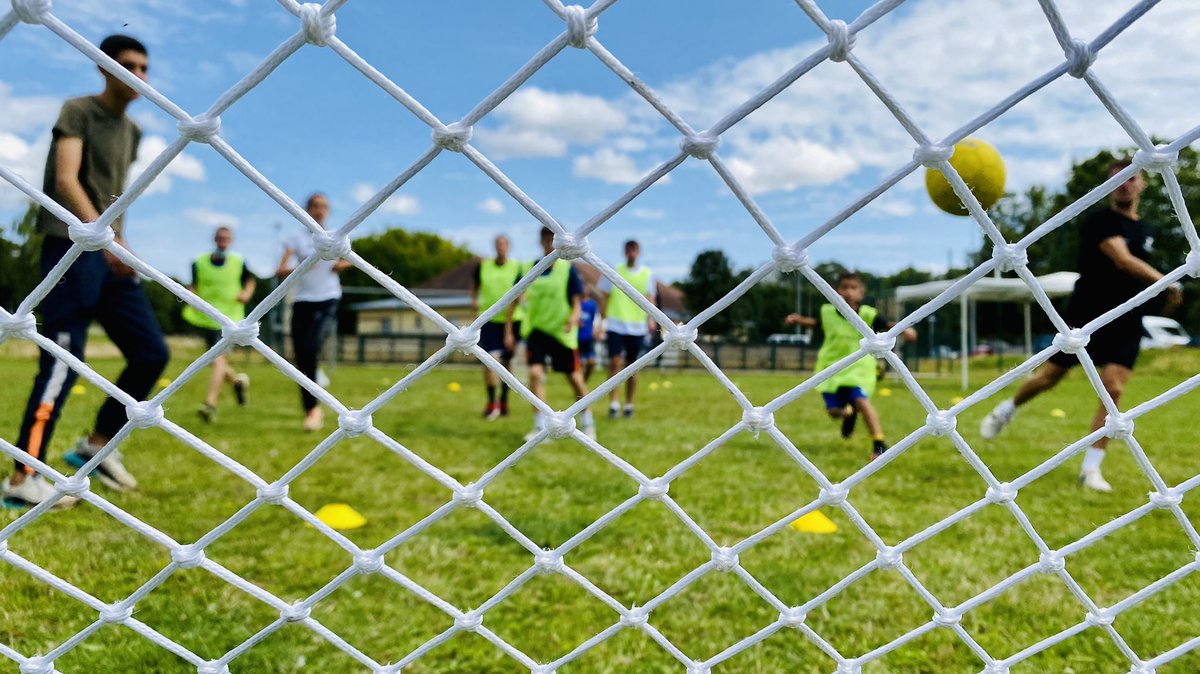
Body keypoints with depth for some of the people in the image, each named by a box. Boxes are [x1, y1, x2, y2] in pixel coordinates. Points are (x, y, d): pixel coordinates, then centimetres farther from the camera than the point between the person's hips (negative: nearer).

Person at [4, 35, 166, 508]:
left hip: (111, 255, 8)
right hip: (71, 248, -8)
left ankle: (96, 446, 18)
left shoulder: (132, 131, 18)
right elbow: (65, 179, -18)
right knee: (62, 361, -12)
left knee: (152, 352, 4)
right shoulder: (78, 111, -4)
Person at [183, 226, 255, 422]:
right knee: (217, 361, 13)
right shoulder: (199, 263, 2)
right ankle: (238, 380, 44)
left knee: (218, 360, -18)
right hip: (206, 318, 3)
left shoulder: (238, 262, -1)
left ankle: (210, 404, -20)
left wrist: (247, 293, -6)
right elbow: (194, 286, 12)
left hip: (230, 319, -3)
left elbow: (250, 280, 14)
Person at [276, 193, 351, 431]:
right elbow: (280, 272, -6)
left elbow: (349, 260, 25)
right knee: (301, 357, -1)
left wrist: (341, 265, 2)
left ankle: (313, 407, -11)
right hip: (302, 301, 1)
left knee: (311, 348, -22)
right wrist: (297, 269, -27)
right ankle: (311, 410, 12)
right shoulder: (296, 238, 4)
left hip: (328, 300, -1)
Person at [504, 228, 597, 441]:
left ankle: (587, 423, 26)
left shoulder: (568, 268, -6)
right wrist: (508, 330, 3)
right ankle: (540, 427, -7)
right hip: (536, 329, 1)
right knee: (535, 372, -16)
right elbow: (515, 300, 6)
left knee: (574, 377, 6)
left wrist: (573, 317, -27)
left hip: (562, 331, -1)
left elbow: (577, 301, -6)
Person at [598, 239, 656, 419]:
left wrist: (651, 318, -15)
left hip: (637, 327, 1)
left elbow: (650, 298, 1)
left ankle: (629, 405, 18)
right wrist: (602, 320, -1)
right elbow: (604, 298, 7)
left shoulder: (647, 274, 7)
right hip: (615, 325, -1)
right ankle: (614, 404, -13)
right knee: (615, 362, -13)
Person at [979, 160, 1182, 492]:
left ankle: (1091, 468, -6)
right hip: (1087, 314, -4)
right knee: (1049, 377, 4)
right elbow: (1124, 261, -24)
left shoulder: (1144, 230, 15)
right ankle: (1007, 410, 34)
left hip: (1126, 322, 5)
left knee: (1113, 389, -11)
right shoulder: (1100, 221, -9)